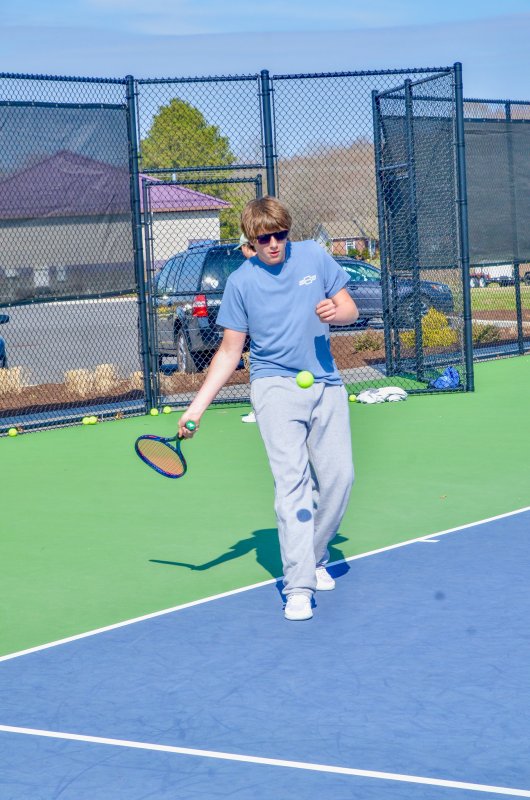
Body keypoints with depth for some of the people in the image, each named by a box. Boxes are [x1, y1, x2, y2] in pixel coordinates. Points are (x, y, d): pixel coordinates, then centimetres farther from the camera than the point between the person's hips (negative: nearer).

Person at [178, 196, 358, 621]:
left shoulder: (315, 257, 4)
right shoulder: (241, 282, -1)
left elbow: (350, 309, 11)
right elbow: (230, 351, 4)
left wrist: (335, 312, -15)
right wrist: (197, 406, -3)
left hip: (326, 385, 3)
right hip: (276, 385, -3)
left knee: (339, 478, 1)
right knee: (292, 481, -16)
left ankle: (315, 559, 25)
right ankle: (298, 586, -20)